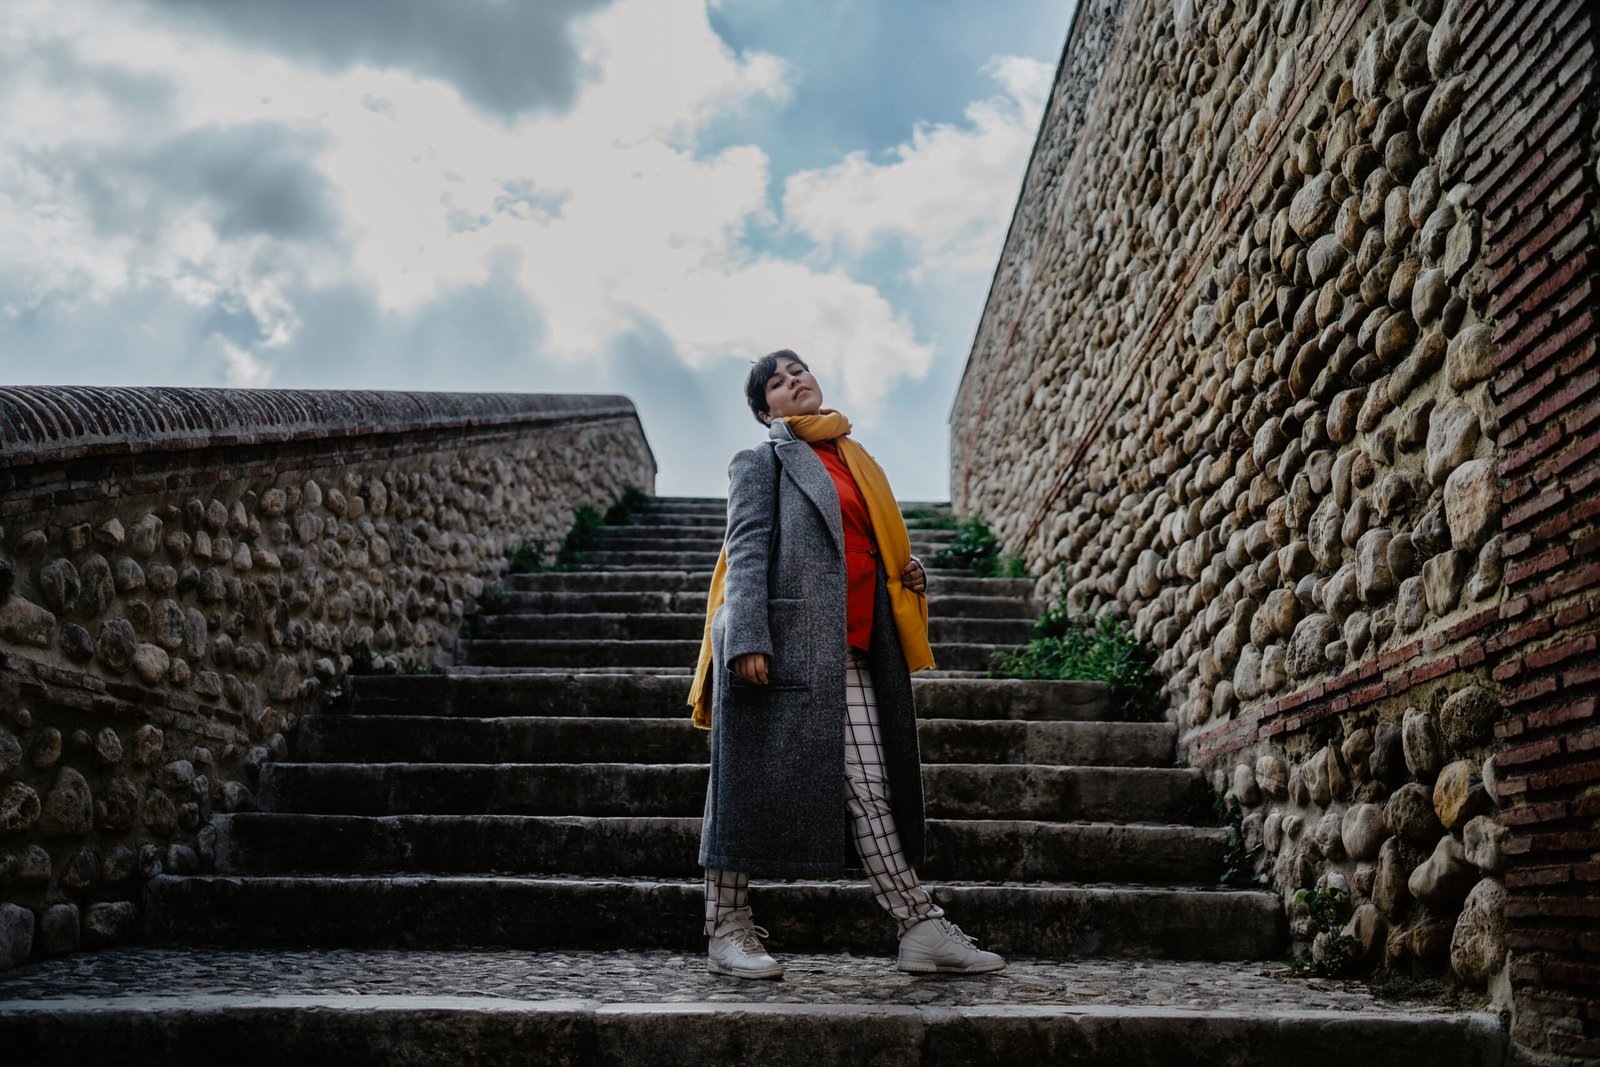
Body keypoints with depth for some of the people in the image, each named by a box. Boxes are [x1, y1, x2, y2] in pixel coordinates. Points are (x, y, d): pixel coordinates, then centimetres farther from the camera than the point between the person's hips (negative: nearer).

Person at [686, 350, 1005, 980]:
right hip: (781, 642, -6)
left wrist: (907, 575, 10)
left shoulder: (854, 462, 25)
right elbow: (747, 550, -6)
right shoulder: (762, 462, 6)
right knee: (752, 780, -2)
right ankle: (728, 932, 5)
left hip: (848, 655, 6)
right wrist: (747, 638, -19)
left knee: (869, 788, 4)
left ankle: (921, 928, 4)